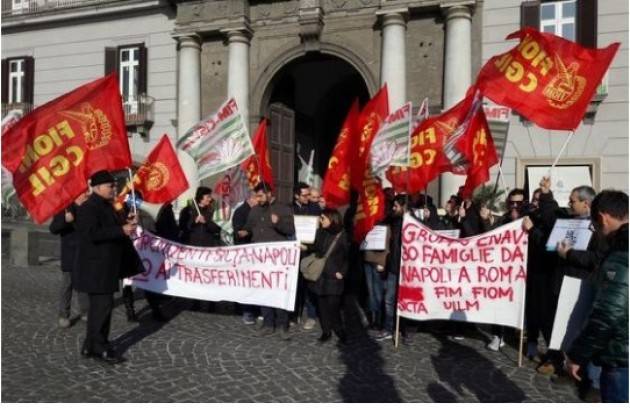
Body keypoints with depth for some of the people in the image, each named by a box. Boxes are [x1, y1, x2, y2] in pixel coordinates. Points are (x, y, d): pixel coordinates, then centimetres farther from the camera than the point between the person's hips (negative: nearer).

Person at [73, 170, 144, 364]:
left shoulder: (106, 205, 14)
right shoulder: (88, 208, -16)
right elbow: (92, 234, -27)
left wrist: (126, 225, 6)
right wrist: (122, 230, -26)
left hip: (104, 266, 10)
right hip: (95, 267, -10)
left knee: (99, 305, 15)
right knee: (103, 305, -7)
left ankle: (91, 346, 25)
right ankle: (100, 348, 4)